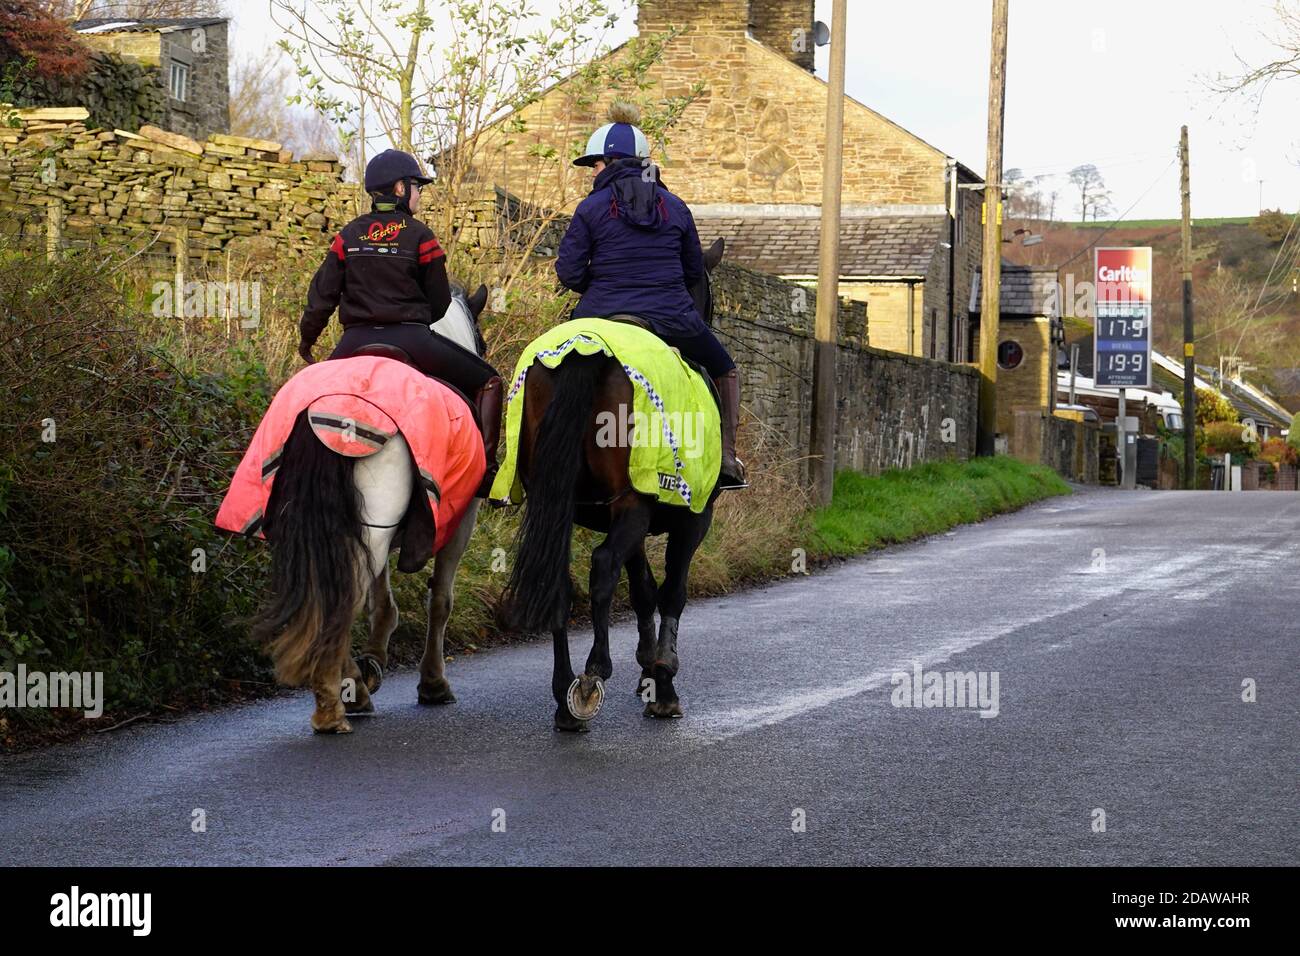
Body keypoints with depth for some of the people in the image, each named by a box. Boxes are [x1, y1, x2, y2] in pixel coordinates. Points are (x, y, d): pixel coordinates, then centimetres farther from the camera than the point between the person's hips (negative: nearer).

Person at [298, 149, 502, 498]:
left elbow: (322, 295, 8)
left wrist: (307, 338, 24)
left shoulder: (348, 235, 8)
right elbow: (440, 301, 3)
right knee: (487, 383, 9)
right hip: (411, 341, -4)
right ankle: (487, 473, -4)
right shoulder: (419, 235, -2)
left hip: (356, 343, 4)